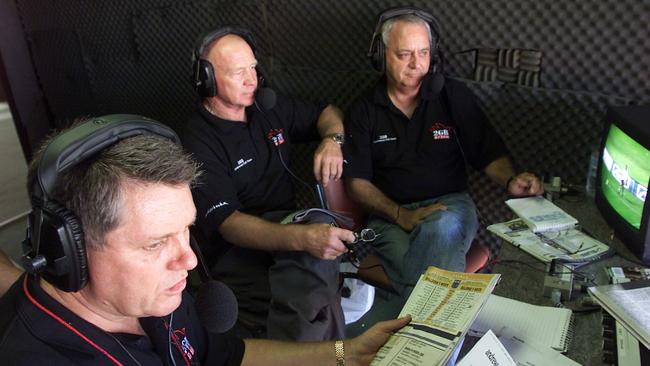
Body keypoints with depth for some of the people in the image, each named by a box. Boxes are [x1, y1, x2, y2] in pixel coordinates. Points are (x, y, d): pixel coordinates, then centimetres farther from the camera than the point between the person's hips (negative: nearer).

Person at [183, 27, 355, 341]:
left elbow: (327, 113, 19)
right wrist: (303, 238, -38)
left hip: (288, 224, 7)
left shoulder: (269, 107, 6)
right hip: (240, 252, -7)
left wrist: (332, 139, -6)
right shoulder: (198, 143, -14)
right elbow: (229, 224, -23)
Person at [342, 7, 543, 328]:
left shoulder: (454, 96, 7)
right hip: (390, 216, -1)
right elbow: (357, 182, 0)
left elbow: (490, 155, 10)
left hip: (450, 205, 1)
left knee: (442, 227, -37)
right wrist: (402, 216, -16)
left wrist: (511, 180, -13)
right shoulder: (363, 111, 5)